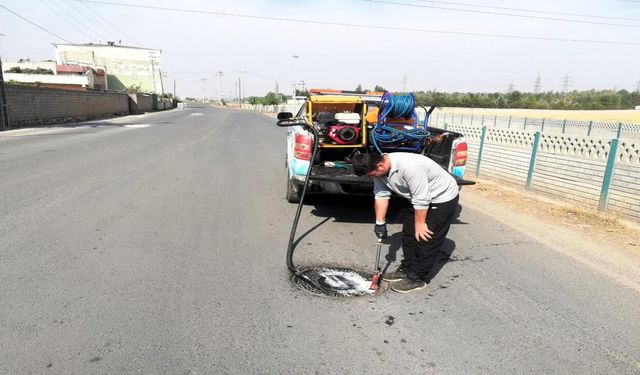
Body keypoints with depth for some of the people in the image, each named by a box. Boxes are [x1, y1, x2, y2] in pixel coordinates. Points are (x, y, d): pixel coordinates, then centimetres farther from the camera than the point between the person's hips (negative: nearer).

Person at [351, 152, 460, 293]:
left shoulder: (409, 166, -38)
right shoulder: (379, 169, -11)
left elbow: (421, 199, -31)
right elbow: (381, 195, -4)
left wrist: (420, 223, -19)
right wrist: (380, 222, -5)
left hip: (443, 197, -8)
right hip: (419, 197, 9)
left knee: (424, 238, -5)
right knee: (409, 234, 12)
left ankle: (417, 278, 8)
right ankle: (406, 269, 26)